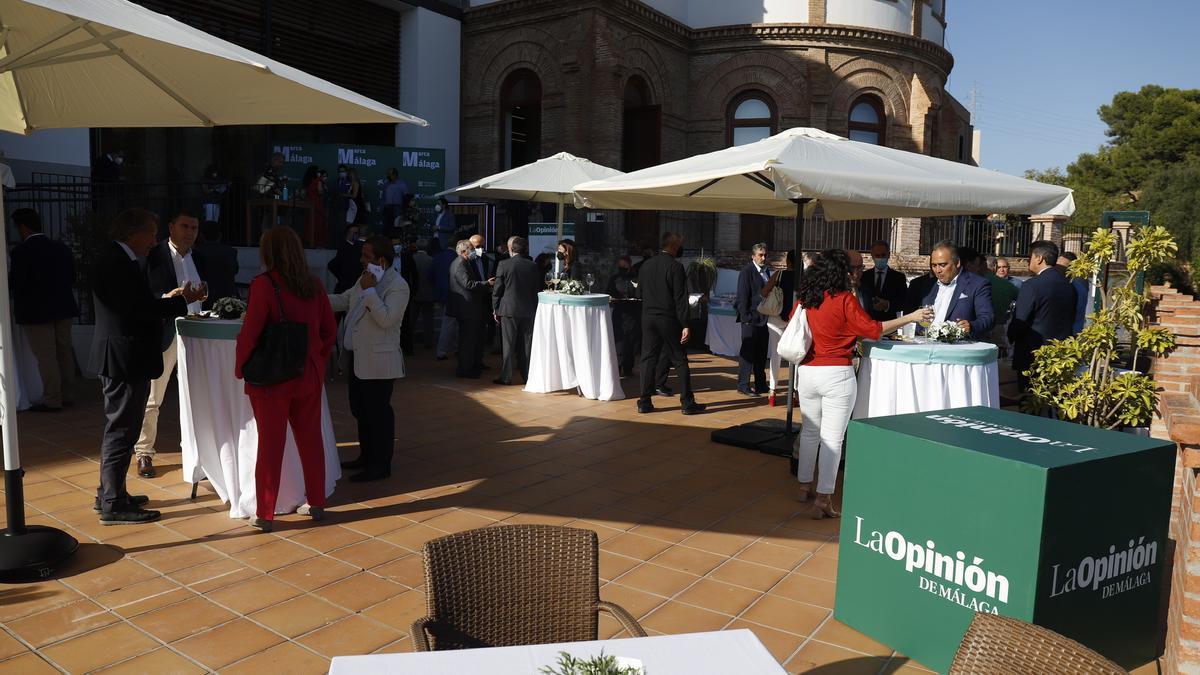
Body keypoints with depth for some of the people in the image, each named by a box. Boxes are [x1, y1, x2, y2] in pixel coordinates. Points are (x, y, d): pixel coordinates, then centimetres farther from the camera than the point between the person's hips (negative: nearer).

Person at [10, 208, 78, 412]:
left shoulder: (22, 250, -15)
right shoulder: (61, 248, 4)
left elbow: (15, 284, -16)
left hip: (35, 311, -6)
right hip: (62, 308, 6)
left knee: (45, 356, 0)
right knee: (64, 352, 13)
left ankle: (52, 400, 4)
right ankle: (68, 395, 21)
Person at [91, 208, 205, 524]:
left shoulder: (115, 260, 14)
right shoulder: (120, 264, -18)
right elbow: (141, 308, -24)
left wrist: (166, 298, 8)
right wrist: (182, 300, -15)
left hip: (118, 359, 11)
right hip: (126, 360, -11)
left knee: (118, 428, 20)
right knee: (121, 430, -4)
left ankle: (109, 493, 31)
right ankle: (113, 505, 4)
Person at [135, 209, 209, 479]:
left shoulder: (198, 260, 13)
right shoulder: (154, 256, -5)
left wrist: (202, 295, -3)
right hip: (164, 333, -5)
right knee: (152, 398, 4)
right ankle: (144, 453, 15)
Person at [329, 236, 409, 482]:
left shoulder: (398, 286, -15)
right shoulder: (366, 278, 13)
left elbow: (386, 319, -26)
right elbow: (342, 300, 21)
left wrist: (369, 290, -22)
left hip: (378, 361, -9)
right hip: (357, 358, 9)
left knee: (378, 412, -1)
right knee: (360, 409, 19)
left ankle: (381, 466, 9)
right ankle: (366, 456, 33)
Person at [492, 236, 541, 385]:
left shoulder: (503, 264, -8)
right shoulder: (533, 266, 1)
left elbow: (497, 289, -5)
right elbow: (539, 289, 7)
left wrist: (495, 309, 4)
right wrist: (534, 307, 16)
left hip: (508, 309, -3)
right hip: (529, 311, 3)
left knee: (508, 345, 3)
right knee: (527, 345, 9)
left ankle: (506, 377, 6)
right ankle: (528, 376, 14)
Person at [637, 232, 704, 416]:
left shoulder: (646, 265, 5)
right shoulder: (675, 266, -13)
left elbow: (640, 291, 12)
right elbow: (680, 299, -15)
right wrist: (685, 325, -14)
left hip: (648, 318, 5)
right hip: (669, 320, -5)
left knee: (648, 359, 9)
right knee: (680, 361, 3)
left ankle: (644, 402, 10)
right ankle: (687, 403, 7)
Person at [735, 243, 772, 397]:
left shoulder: (766, 271, 15)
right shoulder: (747, 271, -9)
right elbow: (743, 296, -13)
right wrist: (746, 317, -17)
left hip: (764, 318, 8)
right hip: (751, 318, -8)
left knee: (761, 353, 13)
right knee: (748, 352, -3)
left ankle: (761, 385, 21)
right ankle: (743, 386, 2)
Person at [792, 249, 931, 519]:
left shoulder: (802, 301, 3)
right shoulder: (844, 300, -10)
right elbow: (873, 329, -6)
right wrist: (910, 317, 3)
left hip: (806, 372, 5)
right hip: (837, 374, -5)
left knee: (809, 431, 20)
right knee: (832, 437, -1)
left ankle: (804, 485, 30)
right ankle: (823, 499, -2)